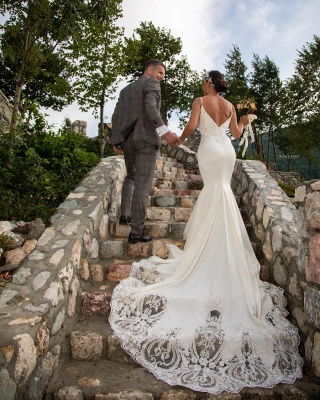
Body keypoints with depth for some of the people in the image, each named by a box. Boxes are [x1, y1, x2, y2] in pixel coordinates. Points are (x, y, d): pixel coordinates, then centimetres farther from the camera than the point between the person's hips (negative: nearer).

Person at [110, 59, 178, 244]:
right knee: (142, 183, -7)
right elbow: (150, 108, -18)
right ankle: (136, 232, -8)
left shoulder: (126, 89, 22)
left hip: (127, 139, 7)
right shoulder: (151, 84, 1)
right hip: (145, 138, -7)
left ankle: (125, 214, 18)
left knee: (131, 176, 26)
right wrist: (166, 132, -25)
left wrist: (115, 140, 15)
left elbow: (116, 116, 15)